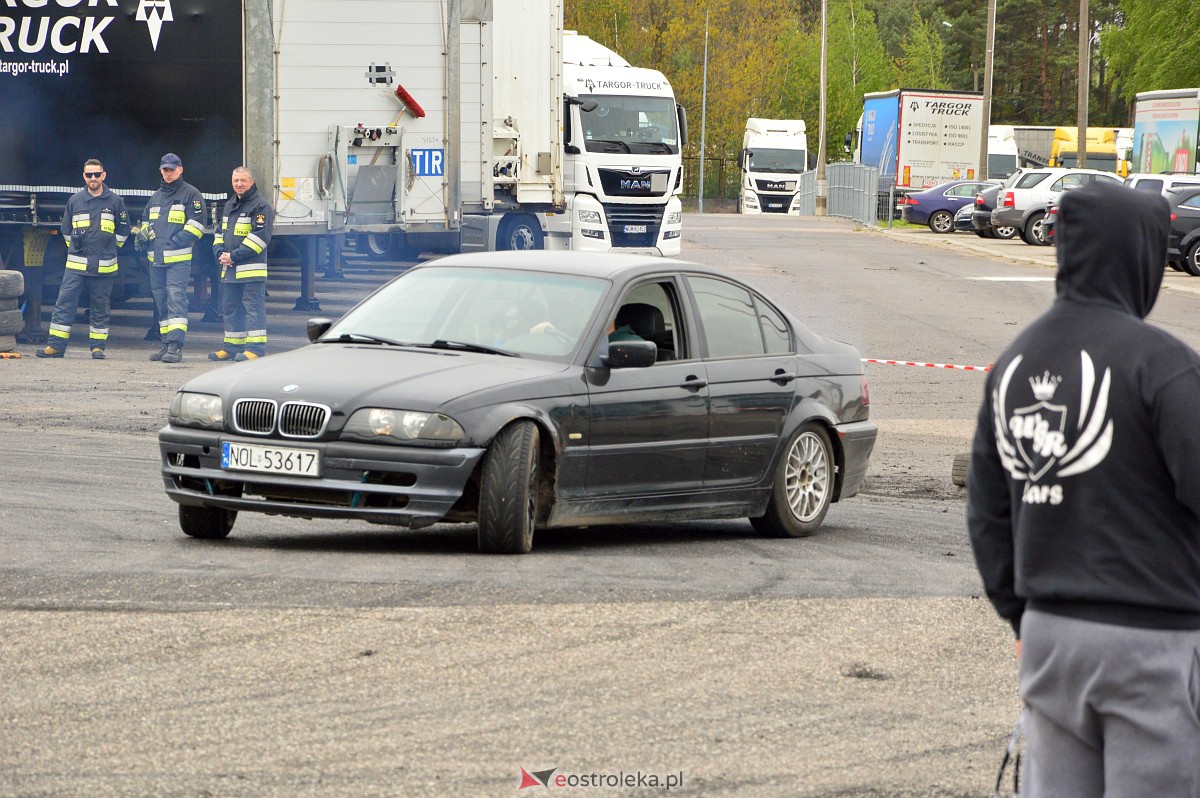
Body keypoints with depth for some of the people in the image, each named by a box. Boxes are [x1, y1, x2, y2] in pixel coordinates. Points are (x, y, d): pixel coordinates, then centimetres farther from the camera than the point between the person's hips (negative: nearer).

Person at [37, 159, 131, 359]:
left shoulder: (115, 202, 4)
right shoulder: (75, 200, 7)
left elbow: (123, 231, 14)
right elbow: (66, 230, 19)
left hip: (104, 266, -1)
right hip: (76, 265, 1)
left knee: (100, 307, 3)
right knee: (65, 303, -4)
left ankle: (98, 346, 10)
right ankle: (56, 345, -3)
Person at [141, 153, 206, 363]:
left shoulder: (190, 194, 0)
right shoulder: (156, 197, 21)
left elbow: (196, 225, -7)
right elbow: (147, 221, 31)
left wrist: (175, 243, -14)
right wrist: (144, 233, 7)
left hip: (179, 260, -7)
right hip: (156, 259, 7)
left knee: (176, 299, -16)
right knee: (161, 302, 9)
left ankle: (175, 345, -23)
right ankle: (167, 344, 15)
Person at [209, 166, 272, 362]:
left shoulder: (261, 206, -7)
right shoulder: (230, 206, 20)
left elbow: (261, 236, -16)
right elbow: (220, 232, 24)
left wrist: (235, 256, -16)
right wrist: (220, 253, 2)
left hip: (252, 269, -8)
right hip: (230, 270, 8)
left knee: (253, 307, -9)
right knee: (230, 308, 12)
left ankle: (256, 348, -10)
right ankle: (233, 347, 19)